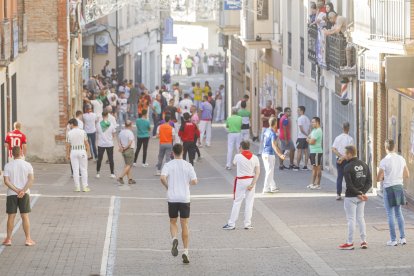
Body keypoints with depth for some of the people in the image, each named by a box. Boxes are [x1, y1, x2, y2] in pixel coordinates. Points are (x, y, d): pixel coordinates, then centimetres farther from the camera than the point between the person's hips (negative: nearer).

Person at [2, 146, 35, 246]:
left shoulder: (8, 166, -2)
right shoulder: (27, 165, -2)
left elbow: (6, 181, -10)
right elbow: (31, 179, -12)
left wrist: (17, 190, -13)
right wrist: (23, 191, -18)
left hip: (11, 194, 0)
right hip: (25, 194, 0)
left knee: (11, 216, 6)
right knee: (25, 216, 5)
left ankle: (8, 239, 10)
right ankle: (28, 239, 5)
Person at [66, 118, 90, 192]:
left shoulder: (69, 133, -3)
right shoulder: (83, 132, -2)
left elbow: (68, 145, 1)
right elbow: (87, 143, -3)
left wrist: (67, 155, 9)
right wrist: (88, 152, 5)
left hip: (73, 152, 0)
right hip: (82, 151, 0)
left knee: (75, 170, 4)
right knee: (84, 169, 5)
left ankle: (77, 187, 4)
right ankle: (85, 186, 3)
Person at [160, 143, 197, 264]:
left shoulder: (168, 165, -3)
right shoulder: (188, 165, -1)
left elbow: (162, 177, -19)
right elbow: (194, 181, -7)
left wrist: (167, 187, 0)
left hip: (172, 198, 0)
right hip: (185, 198, 0)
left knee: (173, 222, 16)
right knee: (184, 225, 7)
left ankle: (174, 239, -14)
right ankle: (185, 251, 3)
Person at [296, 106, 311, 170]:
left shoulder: (300, 119, -12)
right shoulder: (307, 118, 12)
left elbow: (301, 129, -16)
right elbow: (309, 128, 12)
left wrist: (306, 135, -10)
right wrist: (308, 135, 11)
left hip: (301, 137, -7)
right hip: (306, 138, 7)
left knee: (299, 151, -5)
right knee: (306, 151, 6)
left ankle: (297, 166, -5)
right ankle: (305, 166, 6)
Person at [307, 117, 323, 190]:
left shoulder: (318, 131, -16)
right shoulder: (314, 130, 16)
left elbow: (311, 142, -20)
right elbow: (309, 139, 17)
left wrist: (308, 140, 0)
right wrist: (309, 139, -5)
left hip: (317, 152, -10)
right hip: (313, 151, 10)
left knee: (317, 168, -5)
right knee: (314, 168, 13)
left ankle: (318, 184, -1)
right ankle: (313, 183, 18)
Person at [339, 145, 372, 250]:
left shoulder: (348, 168, -16)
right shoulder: (364, 165, 6)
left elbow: (349, 185, -20)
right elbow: (369, 182, 3)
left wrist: (358, 194, -12)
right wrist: (362, 192, -5)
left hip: (351, 197, -6)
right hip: (361, 197, 6)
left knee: (351, 219, 0)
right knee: (360, 218, 14)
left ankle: (350, 243, 5)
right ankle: (364, 241, 14)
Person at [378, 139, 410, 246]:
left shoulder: (384, 161, -15)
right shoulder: (401, 159, 2)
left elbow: (379, 178, -14)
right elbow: (407, 175, 10)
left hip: (388, 188, -5)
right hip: (399, 186, 5)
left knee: (390, 215, 2)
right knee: (399, 213, 16)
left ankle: (393, 240, 3)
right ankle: (403, 238, 13)